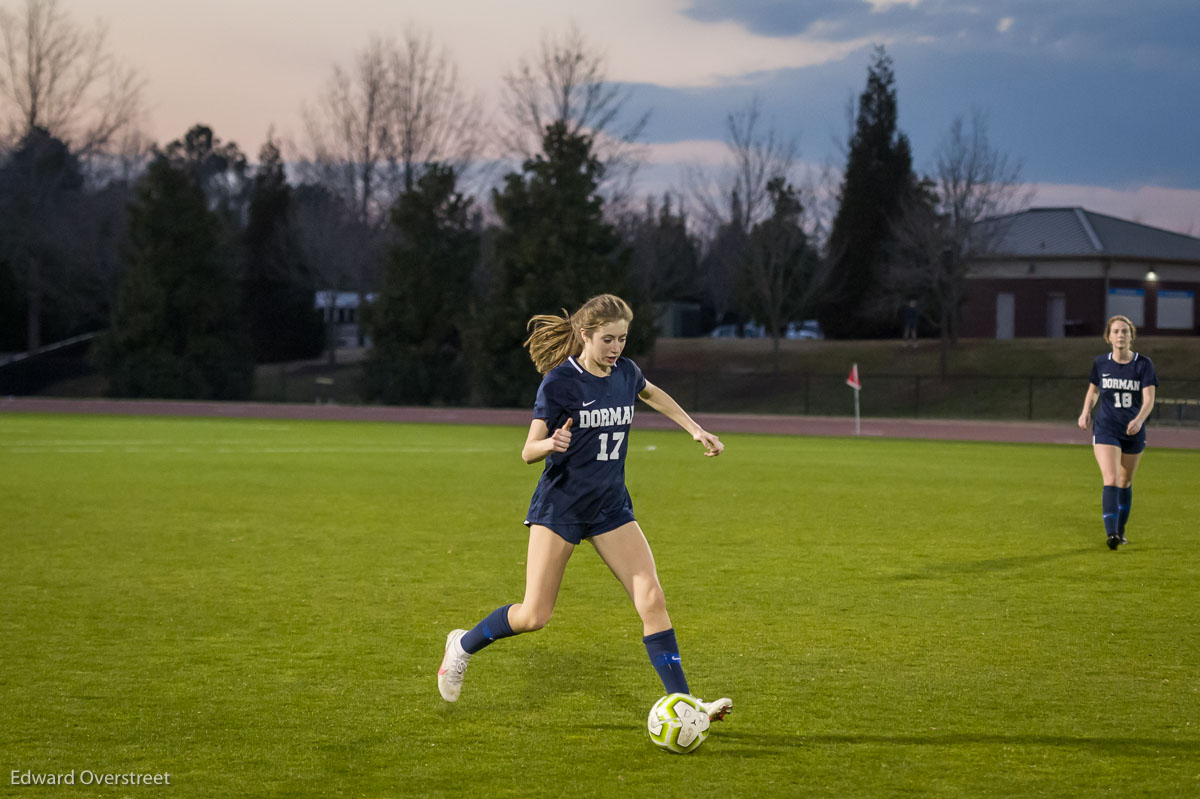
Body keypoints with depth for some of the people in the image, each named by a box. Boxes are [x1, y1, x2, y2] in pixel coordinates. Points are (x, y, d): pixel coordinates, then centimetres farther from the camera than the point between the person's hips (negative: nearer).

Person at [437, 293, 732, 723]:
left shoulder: (625, 373, 2)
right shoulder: (559, 382, -14)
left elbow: (652, 394, 28)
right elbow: (528, 451, -13)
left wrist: (695, 429, 23)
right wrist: (552, 443, -35)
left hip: (611, 507, 5)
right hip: (559, 506, -5)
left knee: (651, 599, -9)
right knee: (534, 616, -5)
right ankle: (464, 644, 23)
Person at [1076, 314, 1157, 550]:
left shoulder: (1143, 364, -6)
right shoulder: (1101, 363, 1)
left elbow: (1149, 399, -16)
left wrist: (1139, 420, -34)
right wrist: (1086, 411, 3)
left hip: (1134, 432, 1)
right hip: (1105, 430, -1)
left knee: (1125, 482, 16)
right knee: (1111, 480, -18)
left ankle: (1120, 530, 34)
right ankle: (1111, 533, -27)